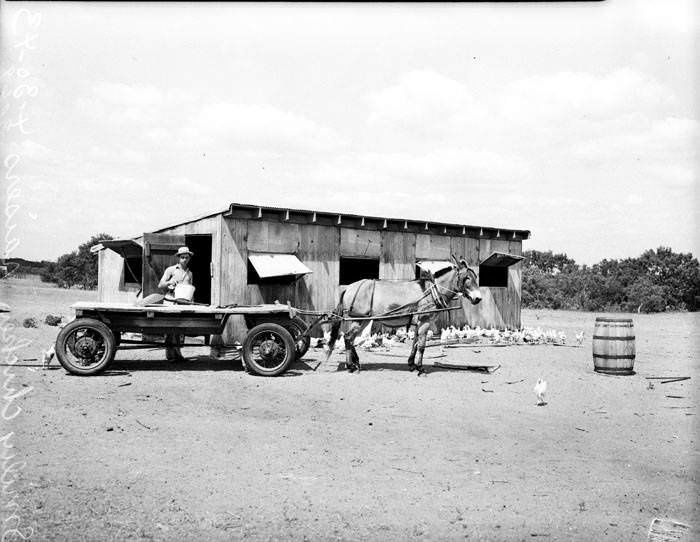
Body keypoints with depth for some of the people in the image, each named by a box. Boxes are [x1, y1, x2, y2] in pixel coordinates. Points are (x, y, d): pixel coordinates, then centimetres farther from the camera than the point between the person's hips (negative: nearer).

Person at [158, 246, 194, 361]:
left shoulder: (189, 273, 17)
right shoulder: (171, 270, 5)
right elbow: (160, 285, 3)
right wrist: (169, 282, -15)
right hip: (170, 302, -4)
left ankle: (176, 353, 5)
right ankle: (170, 354, -6)